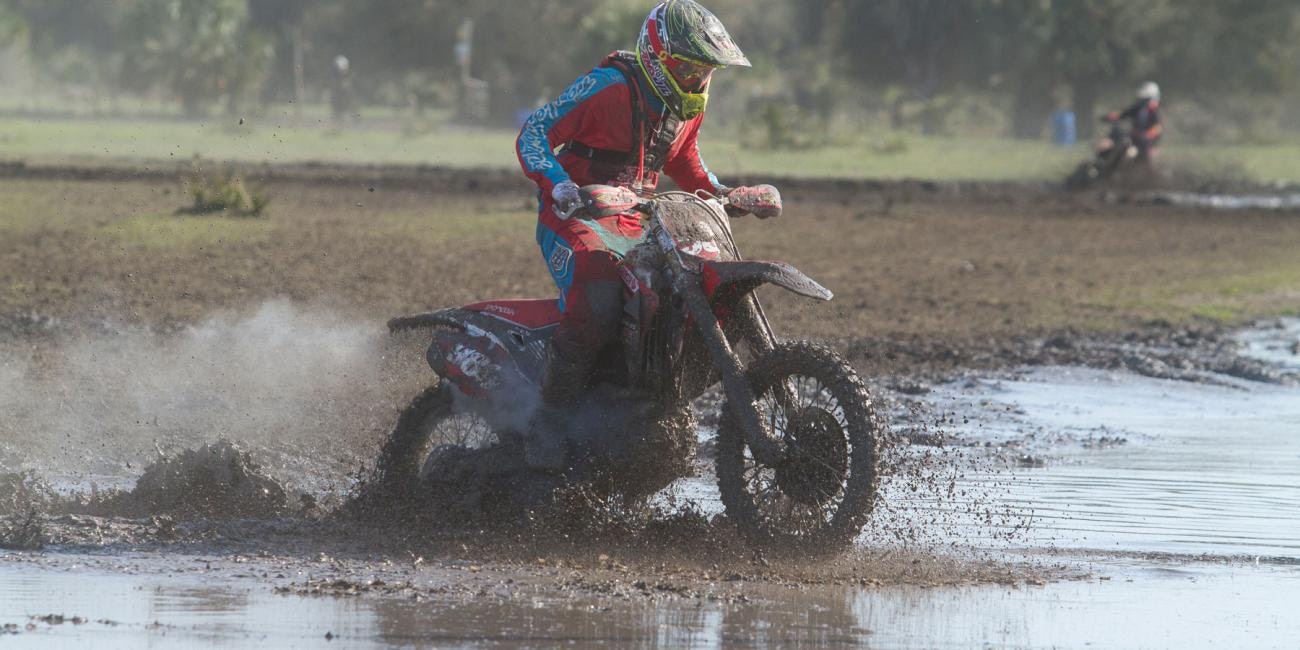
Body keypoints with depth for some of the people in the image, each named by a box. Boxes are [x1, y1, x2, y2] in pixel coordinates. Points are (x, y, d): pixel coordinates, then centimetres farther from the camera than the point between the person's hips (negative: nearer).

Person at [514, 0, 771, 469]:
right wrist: (558, 184, -35)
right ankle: (549, 417, -21)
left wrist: (716, 192, 11)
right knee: (597, 304, -33)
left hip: (633, 221, 8)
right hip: (574, 216, -8)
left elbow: (684, 158, 28)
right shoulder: (608, 87, -16)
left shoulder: (688, 104, 8)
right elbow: (533, 133, -18)